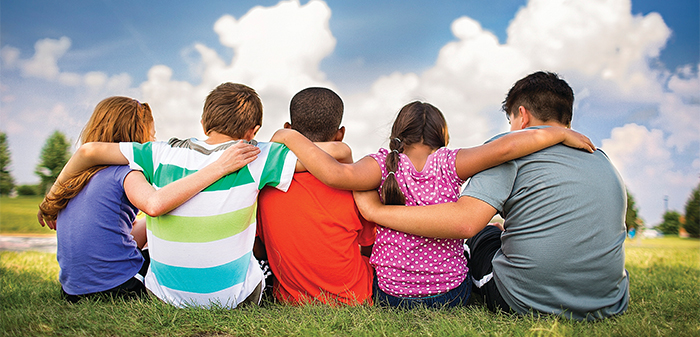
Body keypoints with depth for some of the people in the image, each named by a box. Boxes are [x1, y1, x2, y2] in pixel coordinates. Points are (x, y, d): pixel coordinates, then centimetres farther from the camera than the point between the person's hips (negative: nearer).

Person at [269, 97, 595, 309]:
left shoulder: (384, 165, -9)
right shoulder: (449, 164, -8)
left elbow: (337, 174, -26)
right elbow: (501, 148, -19)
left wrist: (291, 137, -15)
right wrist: (559, 133, -8)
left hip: (392, 296, 1)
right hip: (453, 294, 0)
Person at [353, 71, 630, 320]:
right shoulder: (604, 161, 12)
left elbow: (466, 221, -21)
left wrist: (375, 210, -14)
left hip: (527, 304, -5)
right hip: (609, 308, 6)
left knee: (483, 236, 22)